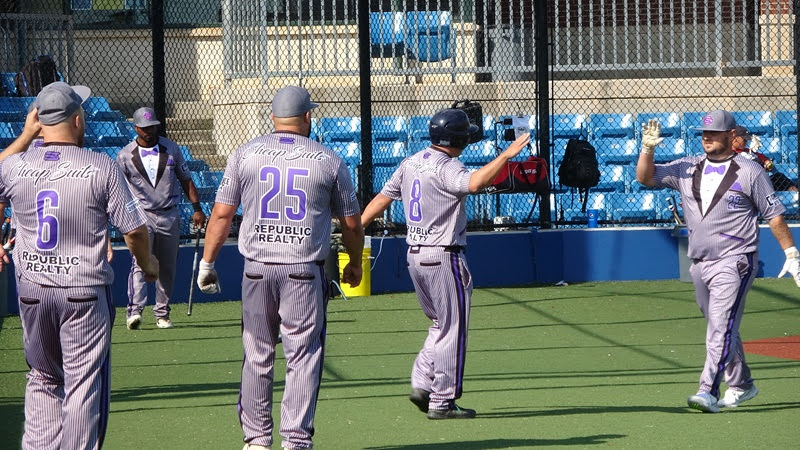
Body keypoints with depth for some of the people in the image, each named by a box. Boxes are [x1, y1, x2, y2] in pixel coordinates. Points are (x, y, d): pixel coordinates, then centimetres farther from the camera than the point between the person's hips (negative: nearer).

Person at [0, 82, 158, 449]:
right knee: (84, 384, 2)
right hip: (85, 293, -4)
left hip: (32, 290, 4)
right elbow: (134, 229, -7)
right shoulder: (102, 167, -12)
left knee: (43, 380, 19)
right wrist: (147, 263, 12)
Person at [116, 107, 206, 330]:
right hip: (141, 214, -3)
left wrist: (197, 208, 6)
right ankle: (135, 310, -29)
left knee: (167, 267, 6)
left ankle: (162, 313, 17)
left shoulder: (171, 149, 7)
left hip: (169, 216, 3)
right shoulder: (125, 156, 1)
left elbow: (185, 179, 12)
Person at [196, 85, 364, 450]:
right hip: (305, 273, -2)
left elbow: (221, 215, 2)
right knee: (303, 357, 3)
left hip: (257, 269, 2)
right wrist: (354, 263, 24)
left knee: (257, 357, 11)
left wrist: (207, 263, 10)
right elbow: (352, 224, 8)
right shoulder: (329, 161, 2)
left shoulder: (245, 154, 3)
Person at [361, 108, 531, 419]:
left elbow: (383, 198, 13)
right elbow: (474, 183, -36)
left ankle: (422, 384, 10)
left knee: (441, 324, 21)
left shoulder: (410, 163, 10)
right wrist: (506, 155, -33)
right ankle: (442, 402, 2)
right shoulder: (446, 167, -17)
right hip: (443, 257, -9)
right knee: (452, 329, 0)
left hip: (414, 256, 9)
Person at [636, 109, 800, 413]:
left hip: (734, 263, -6)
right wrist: (648, 148, -10)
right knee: (720, 329, 16)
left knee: (721, 328, -15)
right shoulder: (687, 169, 10)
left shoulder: (750, 171, -3)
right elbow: (646, 177, 8)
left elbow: (774, 215, -1)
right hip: (700, 264, 6)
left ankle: (708, 392, -23)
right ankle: (740, 386, 30)